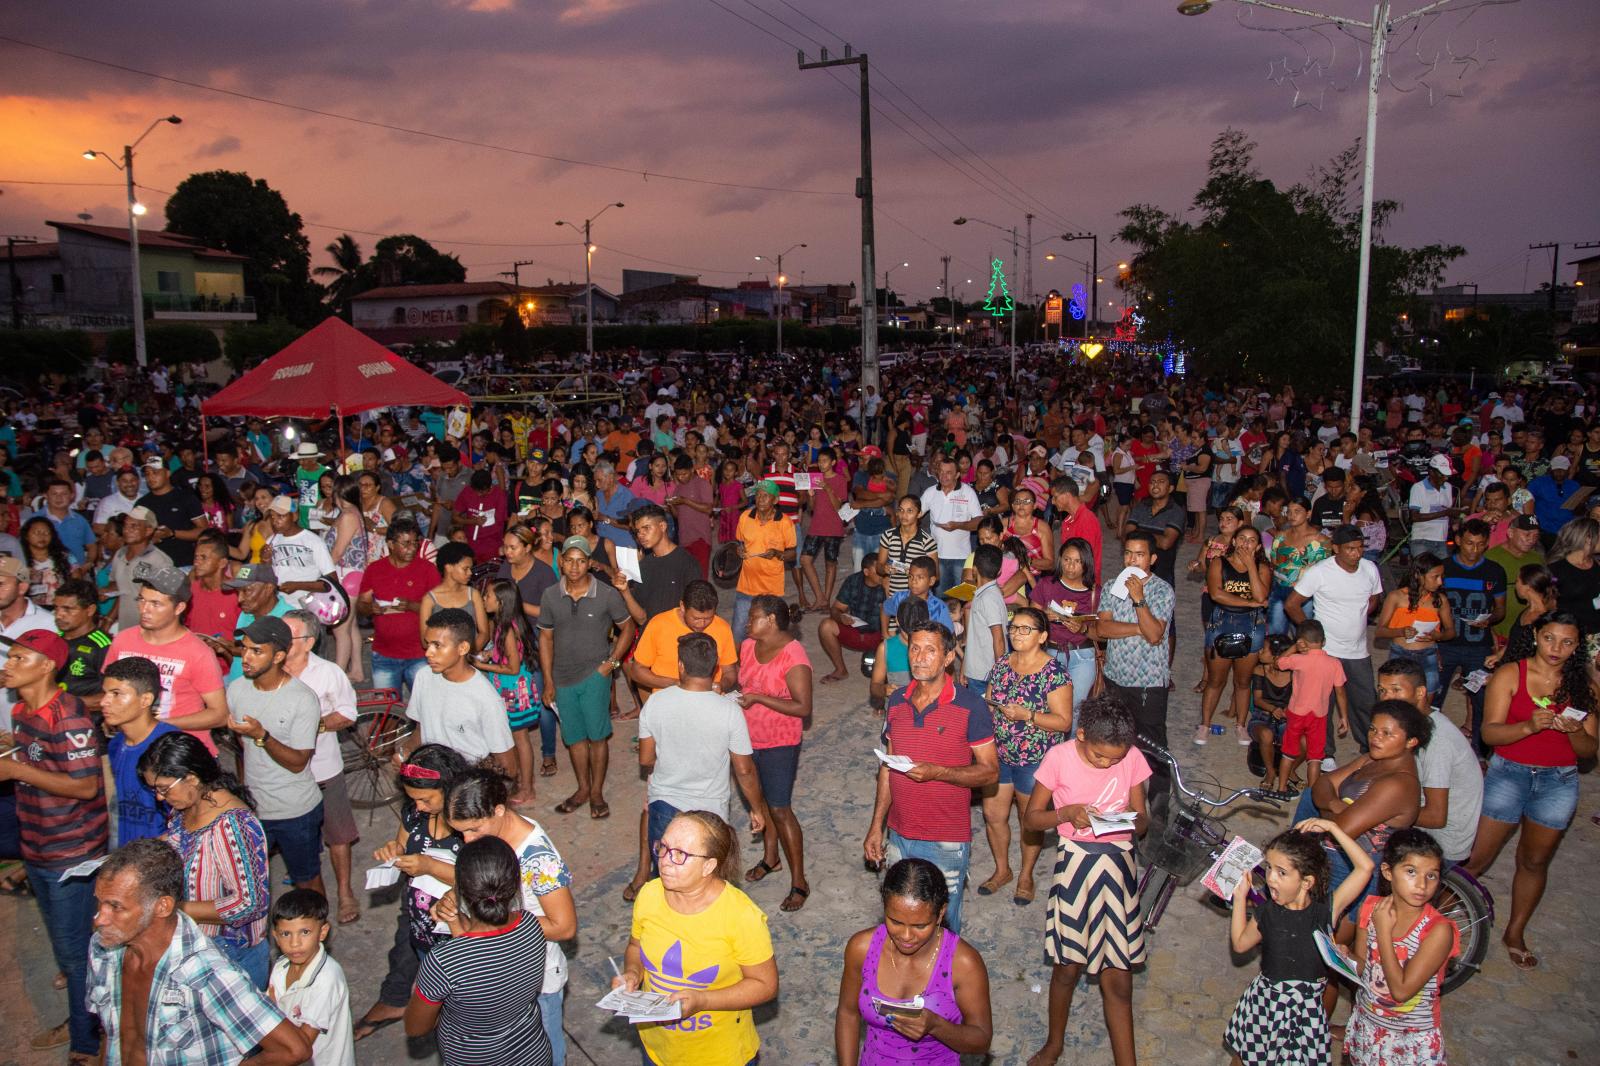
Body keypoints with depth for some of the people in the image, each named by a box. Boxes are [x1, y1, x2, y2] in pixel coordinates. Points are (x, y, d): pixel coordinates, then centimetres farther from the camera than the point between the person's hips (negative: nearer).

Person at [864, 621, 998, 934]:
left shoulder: (969, 705, -12)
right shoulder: (897, 701, 3)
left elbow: (990, 772, -10)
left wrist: (936, 772, -24)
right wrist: (876, 826, 8)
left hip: (947, 841, -5)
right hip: (898, 836, 5)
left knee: (942, 924, 9)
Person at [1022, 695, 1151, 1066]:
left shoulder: (1132, 758, -4)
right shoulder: (1060, 757, -11)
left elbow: (1141, 819, 6)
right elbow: (1030, 817, -4)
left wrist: (1134, 819, -18)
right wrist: (1066, 813, -23)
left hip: (1118, 865, 2)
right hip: (1075, 864, -1)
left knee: (1118, 978, 5)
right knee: (1068, 966, 12)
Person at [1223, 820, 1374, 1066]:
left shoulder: (1326, 909, -14)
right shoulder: (1267, 912, -6)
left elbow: (1365, 867, -20)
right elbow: (1240, 944, 7)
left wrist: (1331, 827, -21)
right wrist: (1240, 897, 0)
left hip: (1306, 1007, -2)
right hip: (1265, 1000, 2)